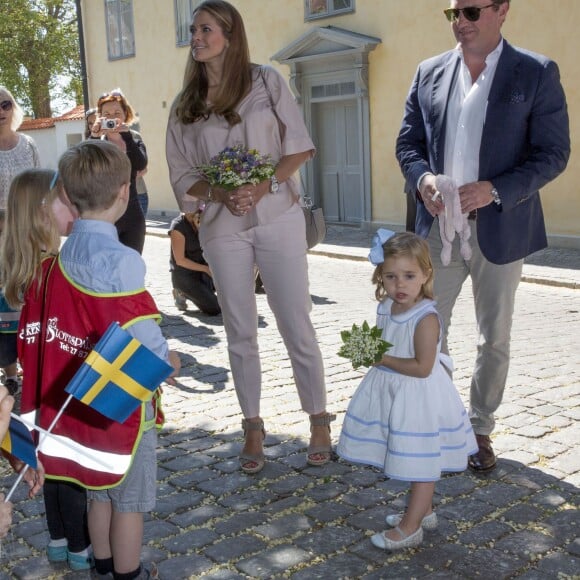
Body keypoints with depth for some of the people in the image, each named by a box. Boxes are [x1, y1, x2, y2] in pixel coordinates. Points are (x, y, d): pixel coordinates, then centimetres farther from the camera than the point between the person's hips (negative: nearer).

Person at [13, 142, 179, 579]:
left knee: (100, 491, 23)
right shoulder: (121, 261, -22)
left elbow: (35, 336, 3)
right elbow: (142, 335, -22)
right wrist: (170, 361, -3)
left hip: (78, 399, 7)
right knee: (130, 499, 10)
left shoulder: (58, 259, 0)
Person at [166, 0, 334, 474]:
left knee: (297, 325, 1)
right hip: (223, 228, 3)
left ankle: (319, 421, 16)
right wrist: (221, 193, -13)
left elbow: (299, 147, 0)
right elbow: (183, 177, 7)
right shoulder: (185, 105, 8)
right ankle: (253, 429, 21)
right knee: (240, 332, 9)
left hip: (278, 218, -2)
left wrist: (263, 185, -15)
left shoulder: (266, 81, 2)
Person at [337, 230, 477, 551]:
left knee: (421, 463, 7)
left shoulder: (426, 318, -25)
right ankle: (423, 512, 41)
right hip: (393, 393, 9)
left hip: (420, 397, -9)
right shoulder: (386, 307, 0)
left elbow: (422, 367, -27)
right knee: (413, 460, 23)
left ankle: (410, 527, 19)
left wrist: (383, 359, -22)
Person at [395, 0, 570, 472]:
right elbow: (408, 141, 10)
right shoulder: (429, 73, 7)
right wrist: (422, 178, -12)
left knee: (494, 338, 10)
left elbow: (554, 152, -7)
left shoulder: (537, 73, -4)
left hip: (500, 227, -2)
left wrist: (495, 190, -20)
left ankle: (480, 429, 26)